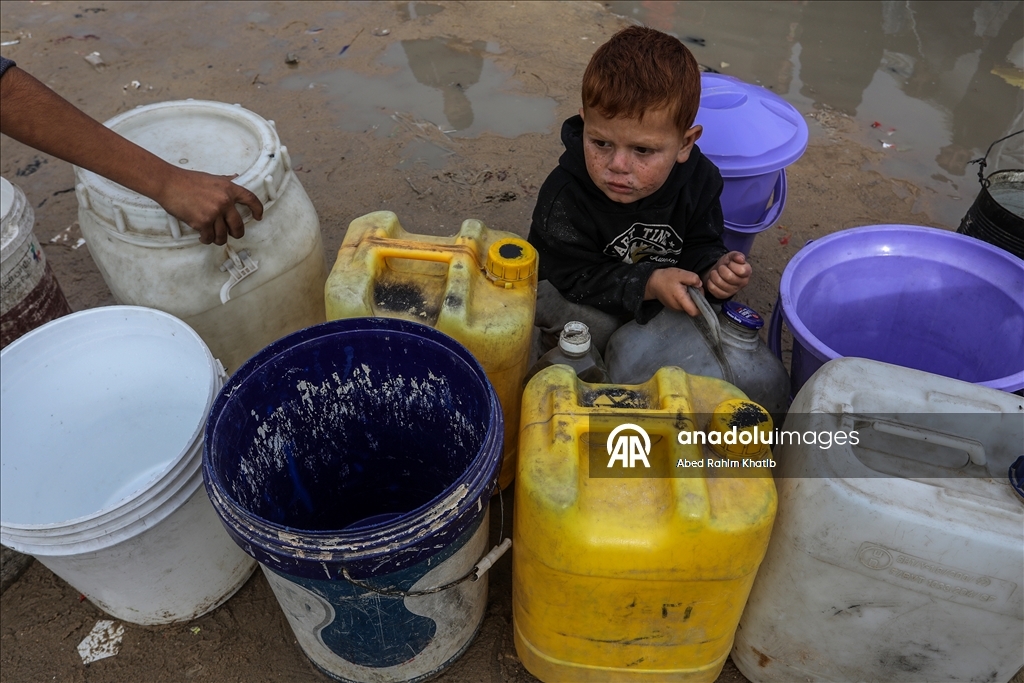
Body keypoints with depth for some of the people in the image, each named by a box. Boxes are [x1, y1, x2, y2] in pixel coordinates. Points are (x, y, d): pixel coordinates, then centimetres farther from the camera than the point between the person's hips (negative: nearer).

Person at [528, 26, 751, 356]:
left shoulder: (699, 179, -18)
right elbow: (576, 277, -29)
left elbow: (699, 243, -4)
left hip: (664, 297, 5)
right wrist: (649, 284, -40)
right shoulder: (563, 198, -31)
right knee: (598, 326, -34)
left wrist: (713, 268, -29)